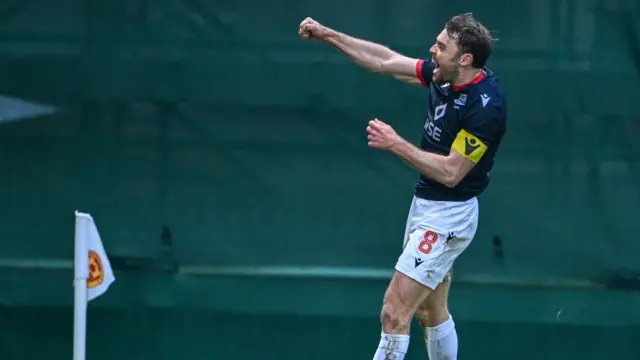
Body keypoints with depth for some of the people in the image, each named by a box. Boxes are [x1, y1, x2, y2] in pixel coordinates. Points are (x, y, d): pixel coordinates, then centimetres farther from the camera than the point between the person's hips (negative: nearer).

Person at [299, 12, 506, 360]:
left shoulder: (485, 106, -25)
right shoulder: (445, 75, -1)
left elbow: (450, 172, -24)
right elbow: (386, 62, 9)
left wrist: (396, 145, -22)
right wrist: (327, 34, 8)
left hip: (447, 217, -9)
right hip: (426, 206, 9)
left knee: (394, 313, -11)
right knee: (430, 312, 19)